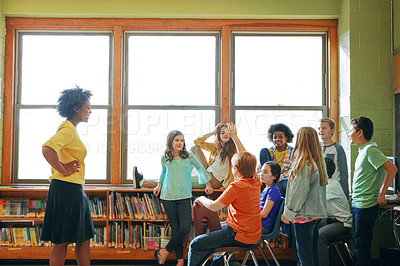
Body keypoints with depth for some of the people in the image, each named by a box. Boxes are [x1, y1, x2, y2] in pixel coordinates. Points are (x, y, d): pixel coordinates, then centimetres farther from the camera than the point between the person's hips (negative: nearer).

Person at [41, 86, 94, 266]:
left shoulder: (71, 129, 17)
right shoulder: (68, 129, -14)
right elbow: (47, 148, -30)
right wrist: (63, 170, -21)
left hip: (75, 190, 10)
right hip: (67, 189, -10)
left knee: (83, 239, 13)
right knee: (61, 242, -1)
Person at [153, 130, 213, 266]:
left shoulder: (189, 156, 1)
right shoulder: (164, 158, 5)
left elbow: (200, 168, 16)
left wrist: (208, 185, 16)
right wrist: (159, 185, 12)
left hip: (184, 197, 0)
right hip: (168, 197, 1)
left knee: (185, 228, -13)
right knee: (176, 228, 1)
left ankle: (165, 251, 3)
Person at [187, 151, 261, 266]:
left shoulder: (236, 186, -22)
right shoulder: (256, 181, 1)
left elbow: (214, 206, -18)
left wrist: (201, 199, 1)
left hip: (240, 237, -9)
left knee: (195, 245, -2)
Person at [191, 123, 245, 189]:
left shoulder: (232, 149, -7)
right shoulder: (214, 146, 9)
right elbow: (197, 142, 2)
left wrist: (235, 136, -30)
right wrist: (213, 132, -3)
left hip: (215, 181, -6)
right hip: (208, 171, 6)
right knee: (195, 148, -2)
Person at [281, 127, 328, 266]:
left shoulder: (304, 165, -20)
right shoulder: (318, 163, 8)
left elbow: (299, 193, -18)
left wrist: (288, 213, -6)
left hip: (305, 215, -9)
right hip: (317, 213, 9)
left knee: (304, 254, -1)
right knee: (313, 252, 18)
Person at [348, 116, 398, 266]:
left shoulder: (370, 150, -16)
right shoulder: (363, 150, 15)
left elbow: (392, 169, -25)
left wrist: (381, 194, -22)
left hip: (366, 206, -10)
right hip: (357, 204, 10)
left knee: (361, 245, -2)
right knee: (358, 243, 17)